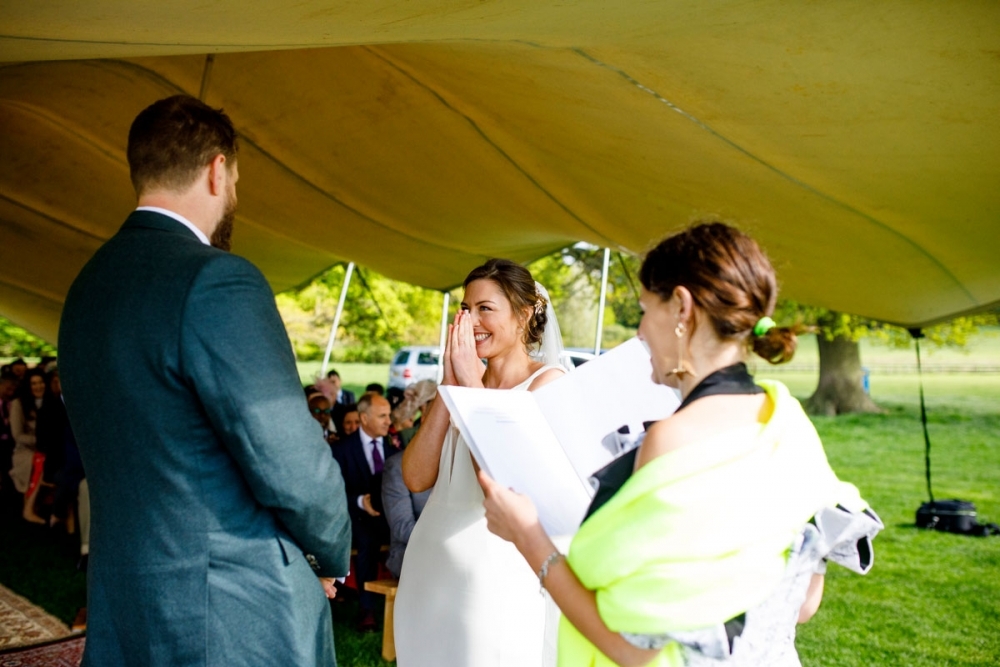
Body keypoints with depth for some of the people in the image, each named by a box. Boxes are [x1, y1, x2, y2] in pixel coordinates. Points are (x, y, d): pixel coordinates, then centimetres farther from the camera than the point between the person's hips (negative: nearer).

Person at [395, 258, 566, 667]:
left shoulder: (547, 381, -8)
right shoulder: (461, 379, 9)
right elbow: (416, 478, -1)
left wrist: (471, 384, -14)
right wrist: (449, 385, -6)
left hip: (495, 566, -6)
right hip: (430, 559, 6)